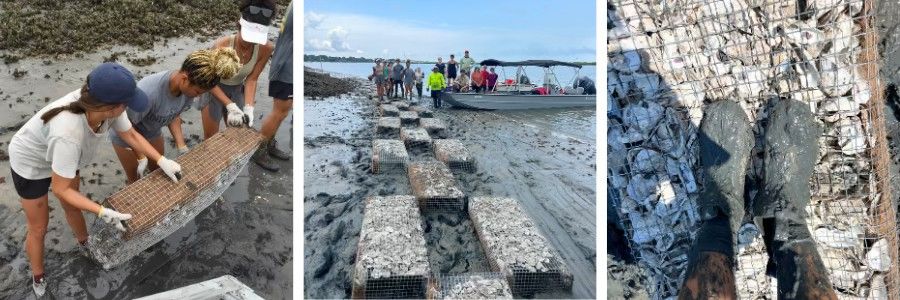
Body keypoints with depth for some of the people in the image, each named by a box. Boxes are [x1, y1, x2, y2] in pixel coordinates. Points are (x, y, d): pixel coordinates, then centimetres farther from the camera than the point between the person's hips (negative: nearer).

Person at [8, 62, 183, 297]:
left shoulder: (102, 104, -32)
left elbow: (130, 135, -10)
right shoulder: (68, 134, -48)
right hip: (30, 164, -5)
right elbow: (60, 189, -33)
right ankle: (38, 279, 38)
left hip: (63, 155, 5)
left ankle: (85, 246, 53)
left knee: (73, 208, 26)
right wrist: (104, 213, -36)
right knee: (39, 228, 13)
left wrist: (162, 161, -15)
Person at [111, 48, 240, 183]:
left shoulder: (188, 87, -24)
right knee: (135, 180, 12)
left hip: (153, 132, 5)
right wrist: (142, 158, -22)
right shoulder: (147, 92, -43)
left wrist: (182, 147, -13)